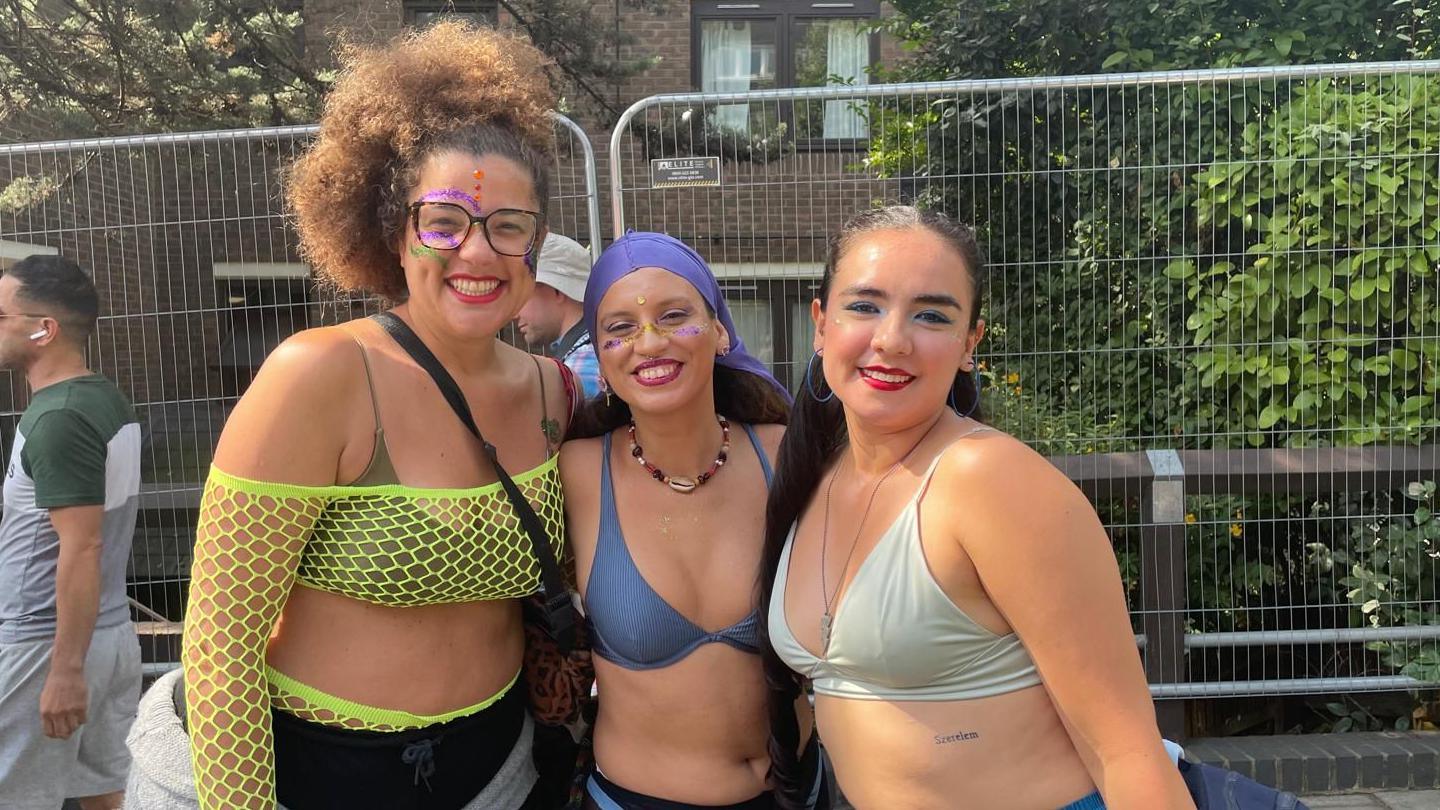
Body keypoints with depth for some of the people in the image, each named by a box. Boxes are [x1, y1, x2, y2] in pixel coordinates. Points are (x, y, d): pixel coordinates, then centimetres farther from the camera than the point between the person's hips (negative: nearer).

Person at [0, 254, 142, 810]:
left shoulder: (57, 419, -18)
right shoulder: (108, 398, 8)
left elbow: (81, 550, -22)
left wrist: (65, 670, -21)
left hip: (46, 643, -8)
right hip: (111, 631, 8)